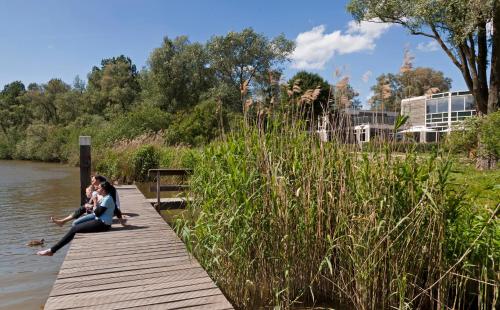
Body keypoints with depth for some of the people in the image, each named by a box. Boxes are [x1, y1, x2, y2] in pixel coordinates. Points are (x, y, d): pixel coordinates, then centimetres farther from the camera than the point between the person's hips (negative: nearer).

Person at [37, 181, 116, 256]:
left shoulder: (107, 199, -15)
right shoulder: (106, 198, 15)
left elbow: (97, 213, -17)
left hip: (102, 224, -10)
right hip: (100, 222, 10)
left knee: (74, 229, -9)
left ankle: (52, 250, -4)